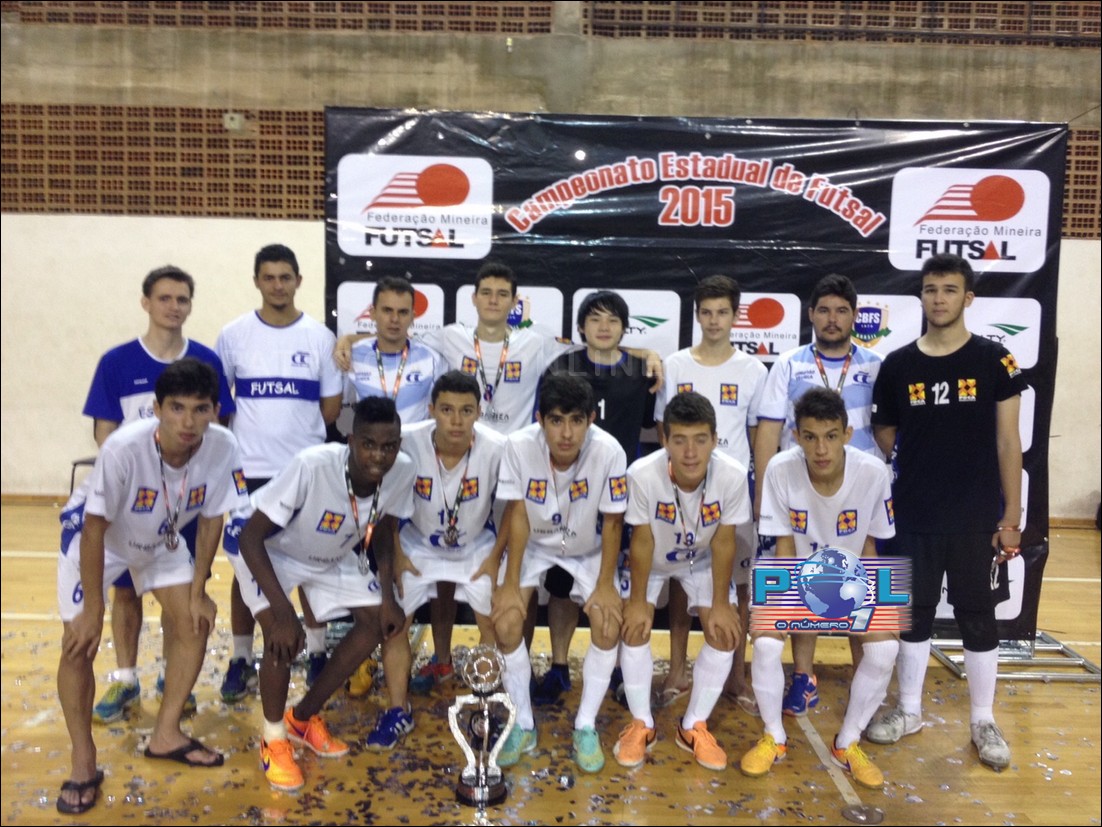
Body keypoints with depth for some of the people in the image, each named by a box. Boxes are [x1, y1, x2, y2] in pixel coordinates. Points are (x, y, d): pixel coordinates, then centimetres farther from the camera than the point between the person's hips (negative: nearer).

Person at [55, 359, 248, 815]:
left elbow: (211, 520, -14)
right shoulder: (123, 448, -39)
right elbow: (95, 530, -27)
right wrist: (93, 610, -20)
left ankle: (166, 735, 15)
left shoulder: (223, 448, -30)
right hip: (93, 536, -3)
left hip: (161, 539, 4)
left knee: (194, 621, -3)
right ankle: (83, 763, 10)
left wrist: (198, 591, -7)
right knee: (79, 645, -8)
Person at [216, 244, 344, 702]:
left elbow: (331, 408, 4)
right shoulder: (233, 335, 0)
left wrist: (293, 429, 2)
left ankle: (317, 652, 25)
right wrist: (253, 432, 1)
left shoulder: (319, 337, 0)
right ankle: (241, 660, 22)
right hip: (249, 471, 0)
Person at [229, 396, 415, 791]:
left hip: (335, 555, 5)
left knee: (378, 622, -5)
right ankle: (273, 739, 5)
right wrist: (283, 611, -39)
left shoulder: (402, 471, -26)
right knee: (283, 638, -24)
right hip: (270, 551, -5)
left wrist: (388, 596, -14)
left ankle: (303, 718, 16)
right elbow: (250, 537, -33)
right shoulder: (311, 466, -40)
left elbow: (383, 529, -5)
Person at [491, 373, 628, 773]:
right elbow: (517, 516, -18)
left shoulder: (609, 451, -32)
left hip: (588, 549, 0)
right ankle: (523, 725, 5)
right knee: (506, 624, -17)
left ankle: (586, 727, 4)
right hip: (533, 545, 1)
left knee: (608, 627, -18)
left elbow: (612, 522, -18)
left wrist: (606, 584, -16)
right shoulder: (519, 446, -30)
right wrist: (510, 584, -18)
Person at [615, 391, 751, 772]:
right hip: (652, 559, -1)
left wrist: (721, 603, -12)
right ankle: (641, 724, 8)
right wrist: (638, 600, -14)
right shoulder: (642, 474, -39)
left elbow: (723, 542, -20)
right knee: (634, 627, -13)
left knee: (725, 632, -9)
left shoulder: (733, 476, -36)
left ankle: (694, 726, 11)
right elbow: (642, 541, -23)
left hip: (702, 560, 1)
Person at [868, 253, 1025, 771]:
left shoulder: (994, 361, -3)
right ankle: (909, 710, 28)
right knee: (913, 614, 12)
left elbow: (1008, 442, -2)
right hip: (913, 517, 2)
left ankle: (984, 722, 26)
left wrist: (1011, 515, -5)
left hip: (976, 518, -1)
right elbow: (882, 441, 8)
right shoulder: (897, 365, 1)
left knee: (978, 617, 9)